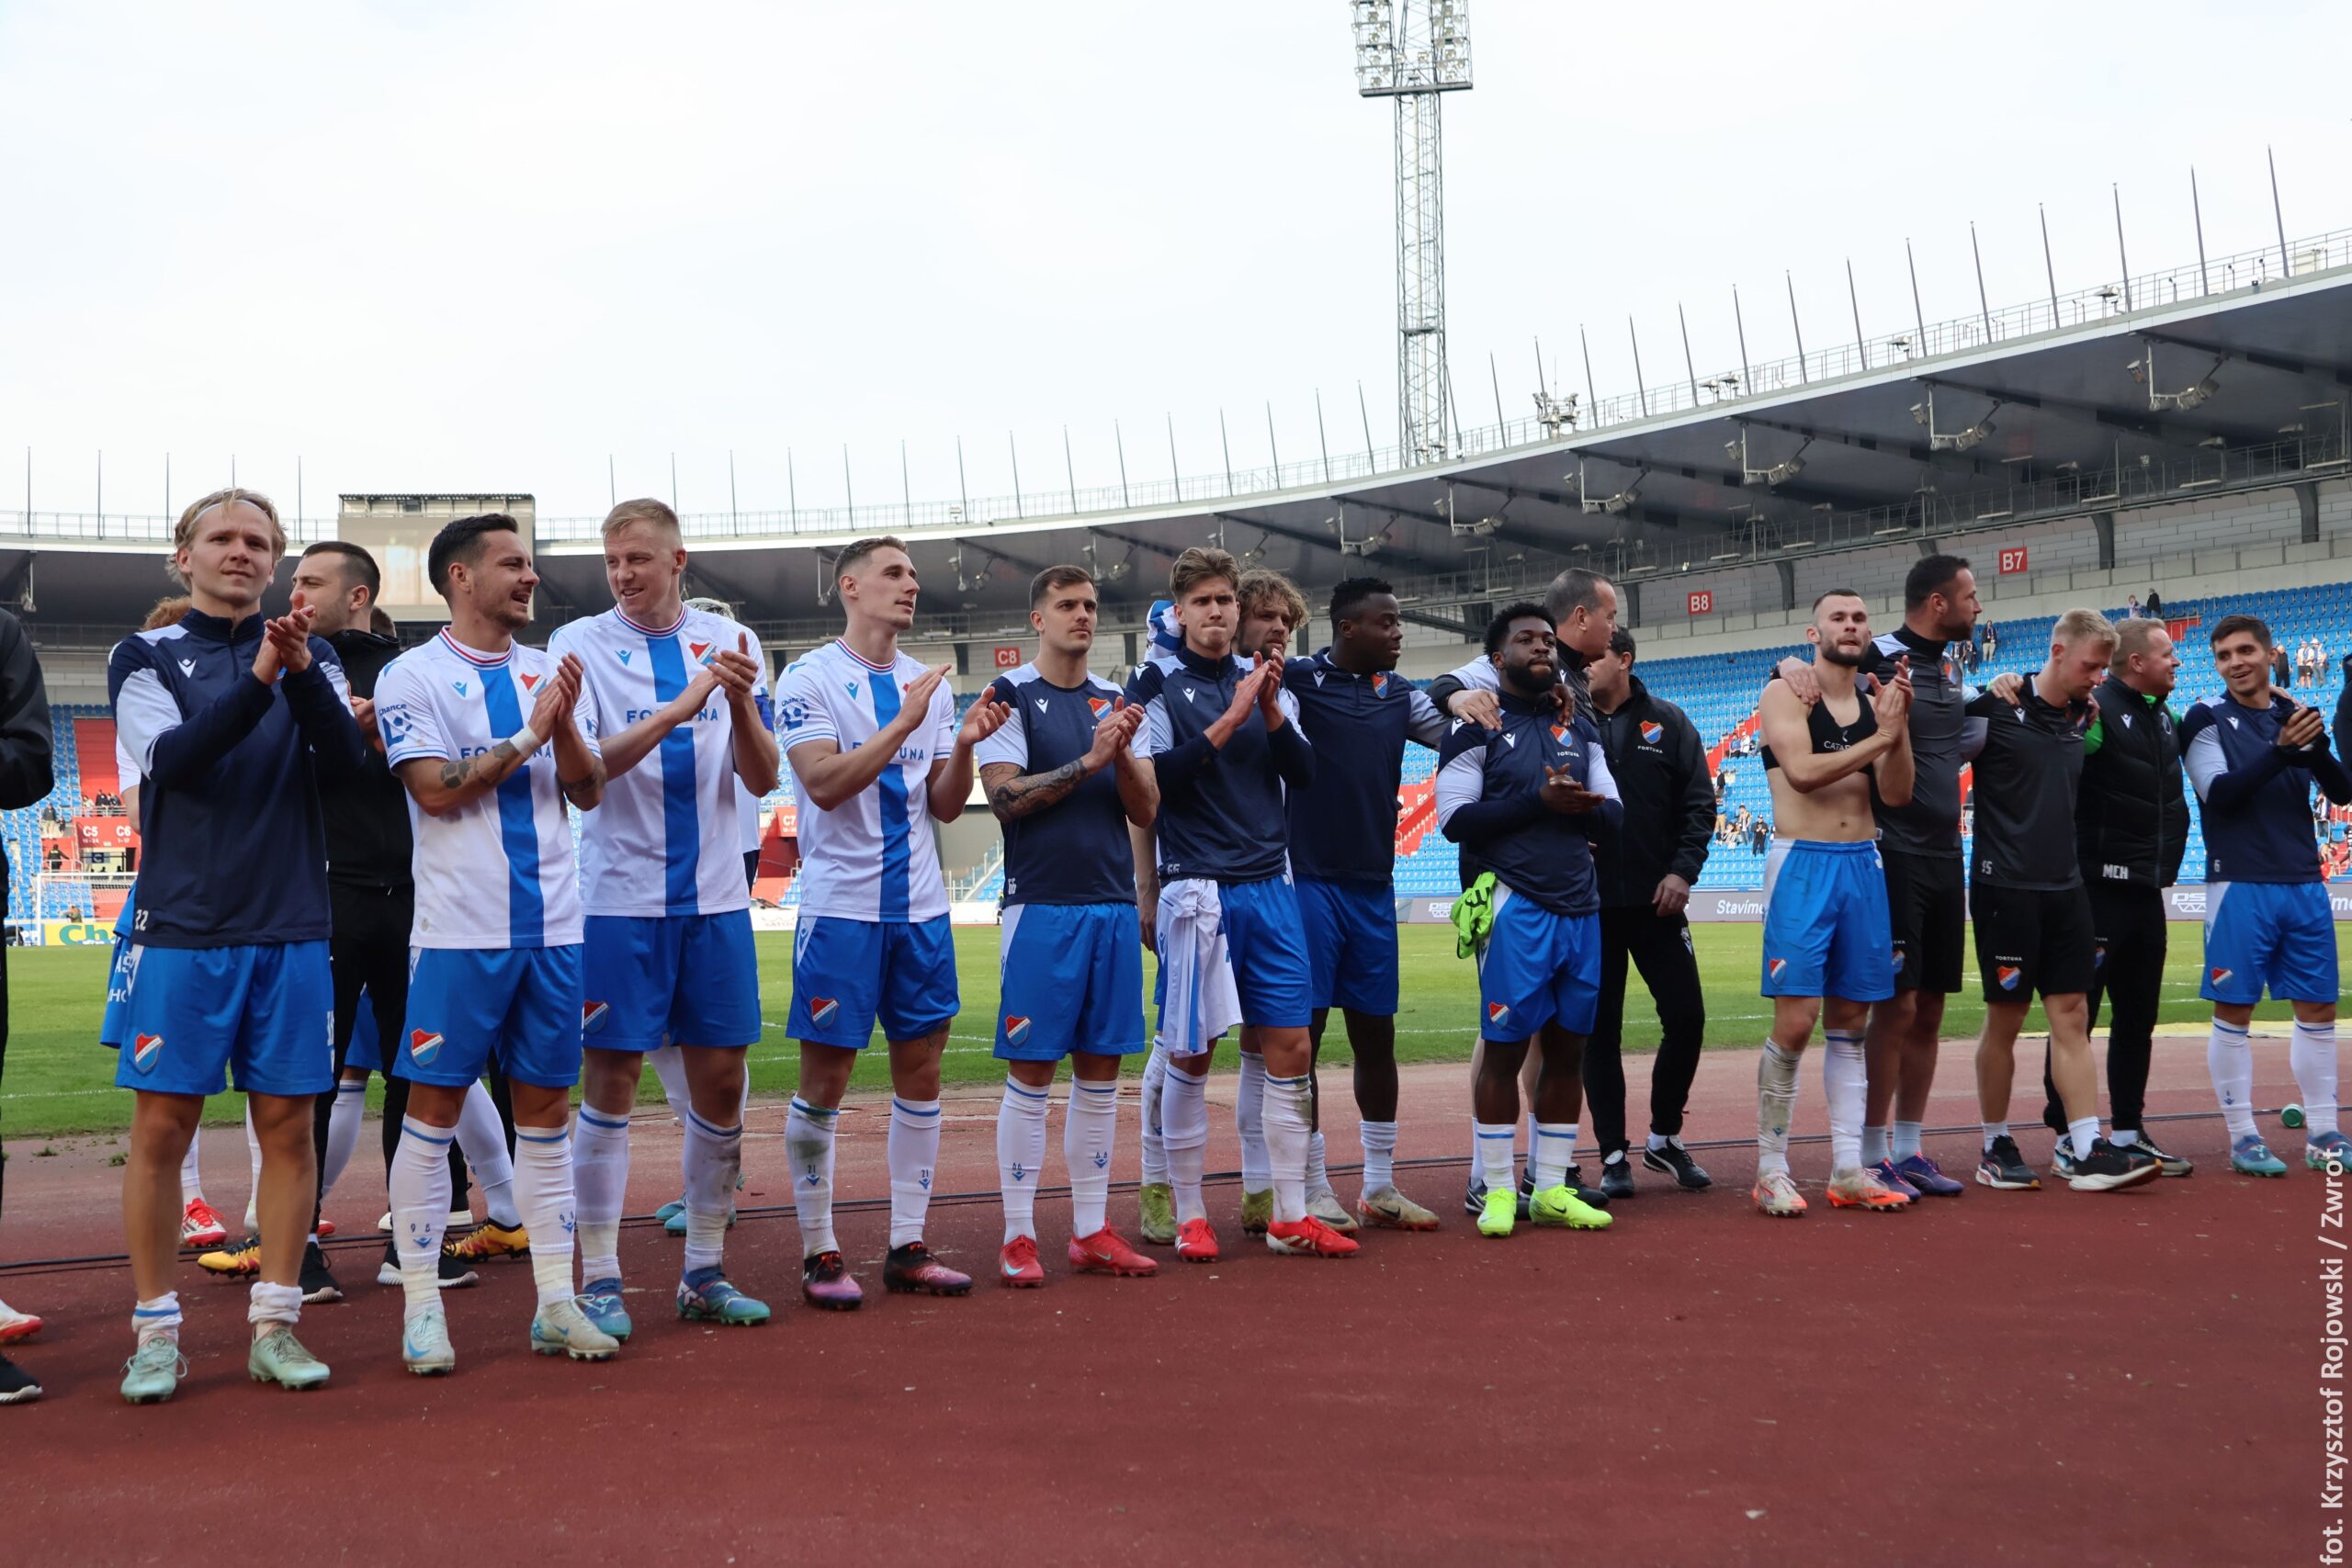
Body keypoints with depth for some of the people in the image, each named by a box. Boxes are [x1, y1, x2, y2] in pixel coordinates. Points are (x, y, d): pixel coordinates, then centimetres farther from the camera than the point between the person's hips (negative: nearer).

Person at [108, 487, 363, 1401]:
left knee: (288, 1124, 3)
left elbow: (343, 763, -4)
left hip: (291, 929, 2)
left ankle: (275, 1325, 11)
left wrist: (302, 672, -20)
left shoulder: (310, 657, 11)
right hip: (182, 924, -2)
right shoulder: (145, 657, 6)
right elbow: (172, 758, -11)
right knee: (162, 1124, 0)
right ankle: (156, 1332, 10)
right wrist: (256, 679, -22)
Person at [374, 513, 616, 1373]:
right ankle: (421, 1303, 10)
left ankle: (556, 1300, 14)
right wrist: (529, 735, -11)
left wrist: (566, 725, -10)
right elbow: (436, 790, -11)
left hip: (551, 925, 4)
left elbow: (589, 792, 7)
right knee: (433, 1106, 1)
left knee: (546, 1106, 8)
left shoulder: (551, 674, 12)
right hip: (460, 930, -4)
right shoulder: (412, 675, -1)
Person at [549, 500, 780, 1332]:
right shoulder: (580, 644, -1)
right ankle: (599, 1279, 10)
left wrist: (740, 703, -17)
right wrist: (677, 711, -23)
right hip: (620, 896, -3)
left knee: (721, 1078, 6)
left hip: (715, 896, 3)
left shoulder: (730, 640, 6)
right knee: (610, 1080, 0)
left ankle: (705, 1271, 18)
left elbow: (763, 778, 2)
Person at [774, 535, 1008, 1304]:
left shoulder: (929, 685, 11)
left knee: (921, 1070, 8)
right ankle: (819, 1253, 11)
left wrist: (964, 745, -7)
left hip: (920, 906, 6)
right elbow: (825, 783, -17)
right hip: (842, 907, -6)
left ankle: (908, 1246, 17)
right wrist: (904, 722, -20)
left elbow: (945, 806, 10)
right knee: (825, 1078, 0)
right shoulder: (810, 678, -5)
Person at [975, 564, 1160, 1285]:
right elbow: (1004, 799, -11)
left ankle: (1092, 1231, 16)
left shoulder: (1115, 701, 14)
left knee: (1101, 1069, 8)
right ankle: (1019, 1236, 6)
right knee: (1031, 1071, -2)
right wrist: (1088, 762, -16)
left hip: (1114, 905, 5)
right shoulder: (1010, 696, 0)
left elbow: (1146, 810, 9)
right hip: (1041, 905, -5)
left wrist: (1124, 755, -9)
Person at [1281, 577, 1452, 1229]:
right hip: (1308, 882, -6)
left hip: (1373, 887, 6)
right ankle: (1313, 1193, 8)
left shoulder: (1400, 693, 12)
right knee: (1301, 1034, -1)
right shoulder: (1295, 679, -5)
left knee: (1376, 1035, 11)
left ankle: (1380, 1188, 21)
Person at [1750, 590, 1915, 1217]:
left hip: (1864, 864, 6)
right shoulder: (1786, 693, -1)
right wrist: (1880, 737, -13)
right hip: (1804, 863, -5)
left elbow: (1896, 795, 4)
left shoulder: (1876, 704, 13)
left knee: (1850, 1023, 8)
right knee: (1795, 1023, -10)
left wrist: (1901, 723, -8)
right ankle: (1770, 1169, 1)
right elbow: (1802, 770, -17)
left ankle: (1849, 1170, 12)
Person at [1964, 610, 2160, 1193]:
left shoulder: (2083, 716, 11)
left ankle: (2085, 1151, 3)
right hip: (2006, 885, -6)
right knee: (2005, 1020, 1)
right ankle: (1996, 1149, 13)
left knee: (2073, 1016, 3)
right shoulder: (1995, 708, -9)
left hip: (2065, 887, 6)